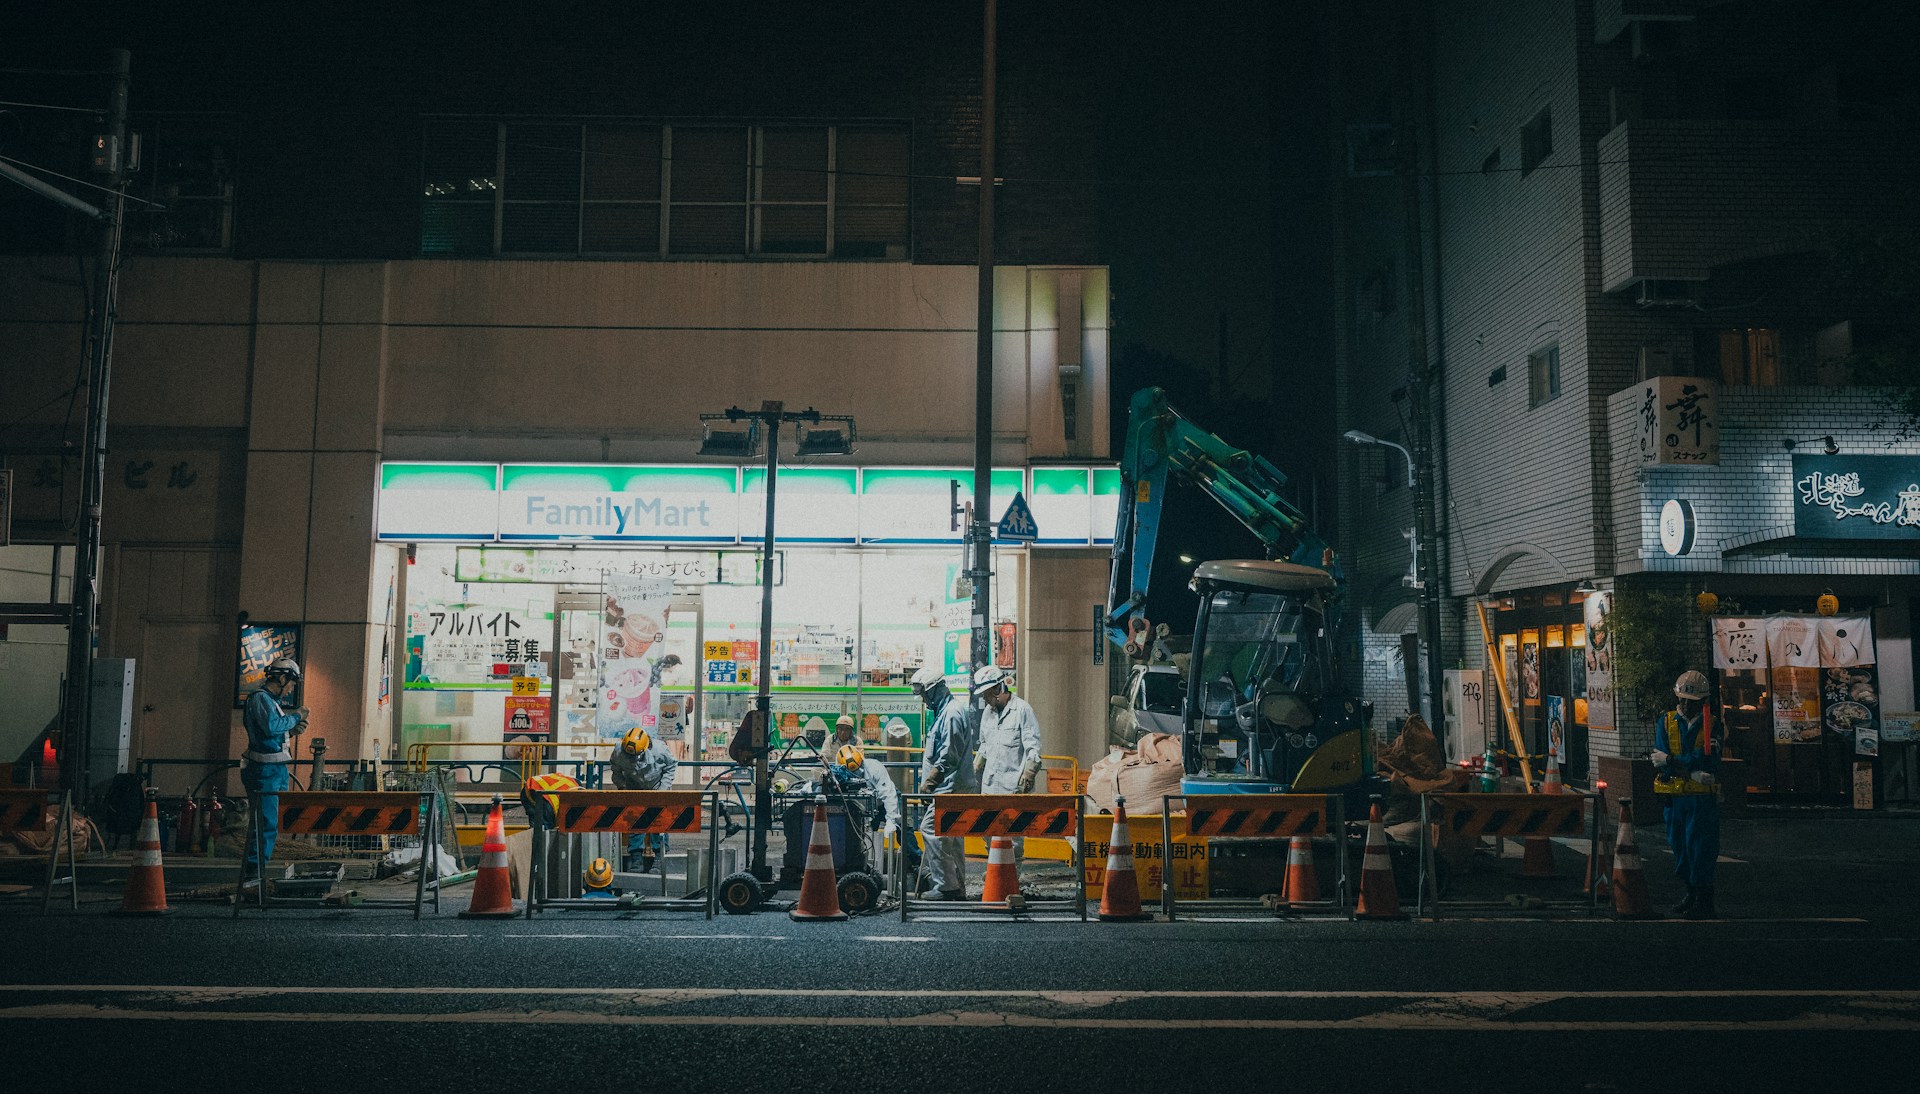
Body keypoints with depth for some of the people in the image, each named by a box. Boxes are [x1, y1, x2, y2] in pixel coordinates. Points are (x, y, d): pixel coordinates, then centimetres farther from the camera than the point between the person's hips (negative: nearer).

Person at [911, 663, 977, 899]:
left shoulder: (953, 713, -15)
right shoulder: (945, 711, 18)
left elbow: (948, 757, -19)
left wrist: (928, 782, -14)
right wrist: (928, 774, 18)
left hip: (951, 788, -11)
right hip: (953, 787, 11)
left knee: (931, 829, -13)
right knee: (951, 837, 12)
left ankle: (945, 886, -11)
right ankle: (958, 888, 17)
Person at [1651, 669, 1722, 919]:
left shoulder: (1711, 725, -2)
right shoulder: (1666, 722, 6)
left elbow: (1705, 760, -15)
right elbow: (1660, 760, -7)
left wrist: (1670, 761, -15)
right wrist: (1692, 772, -17)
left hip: (1703, 797, -4)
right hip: (1674, 796, 4)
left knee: (1700, 847, -6)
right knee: (1679, 846, 12)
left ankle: (1704, 903, -1)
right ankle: (1692, 895, 28)